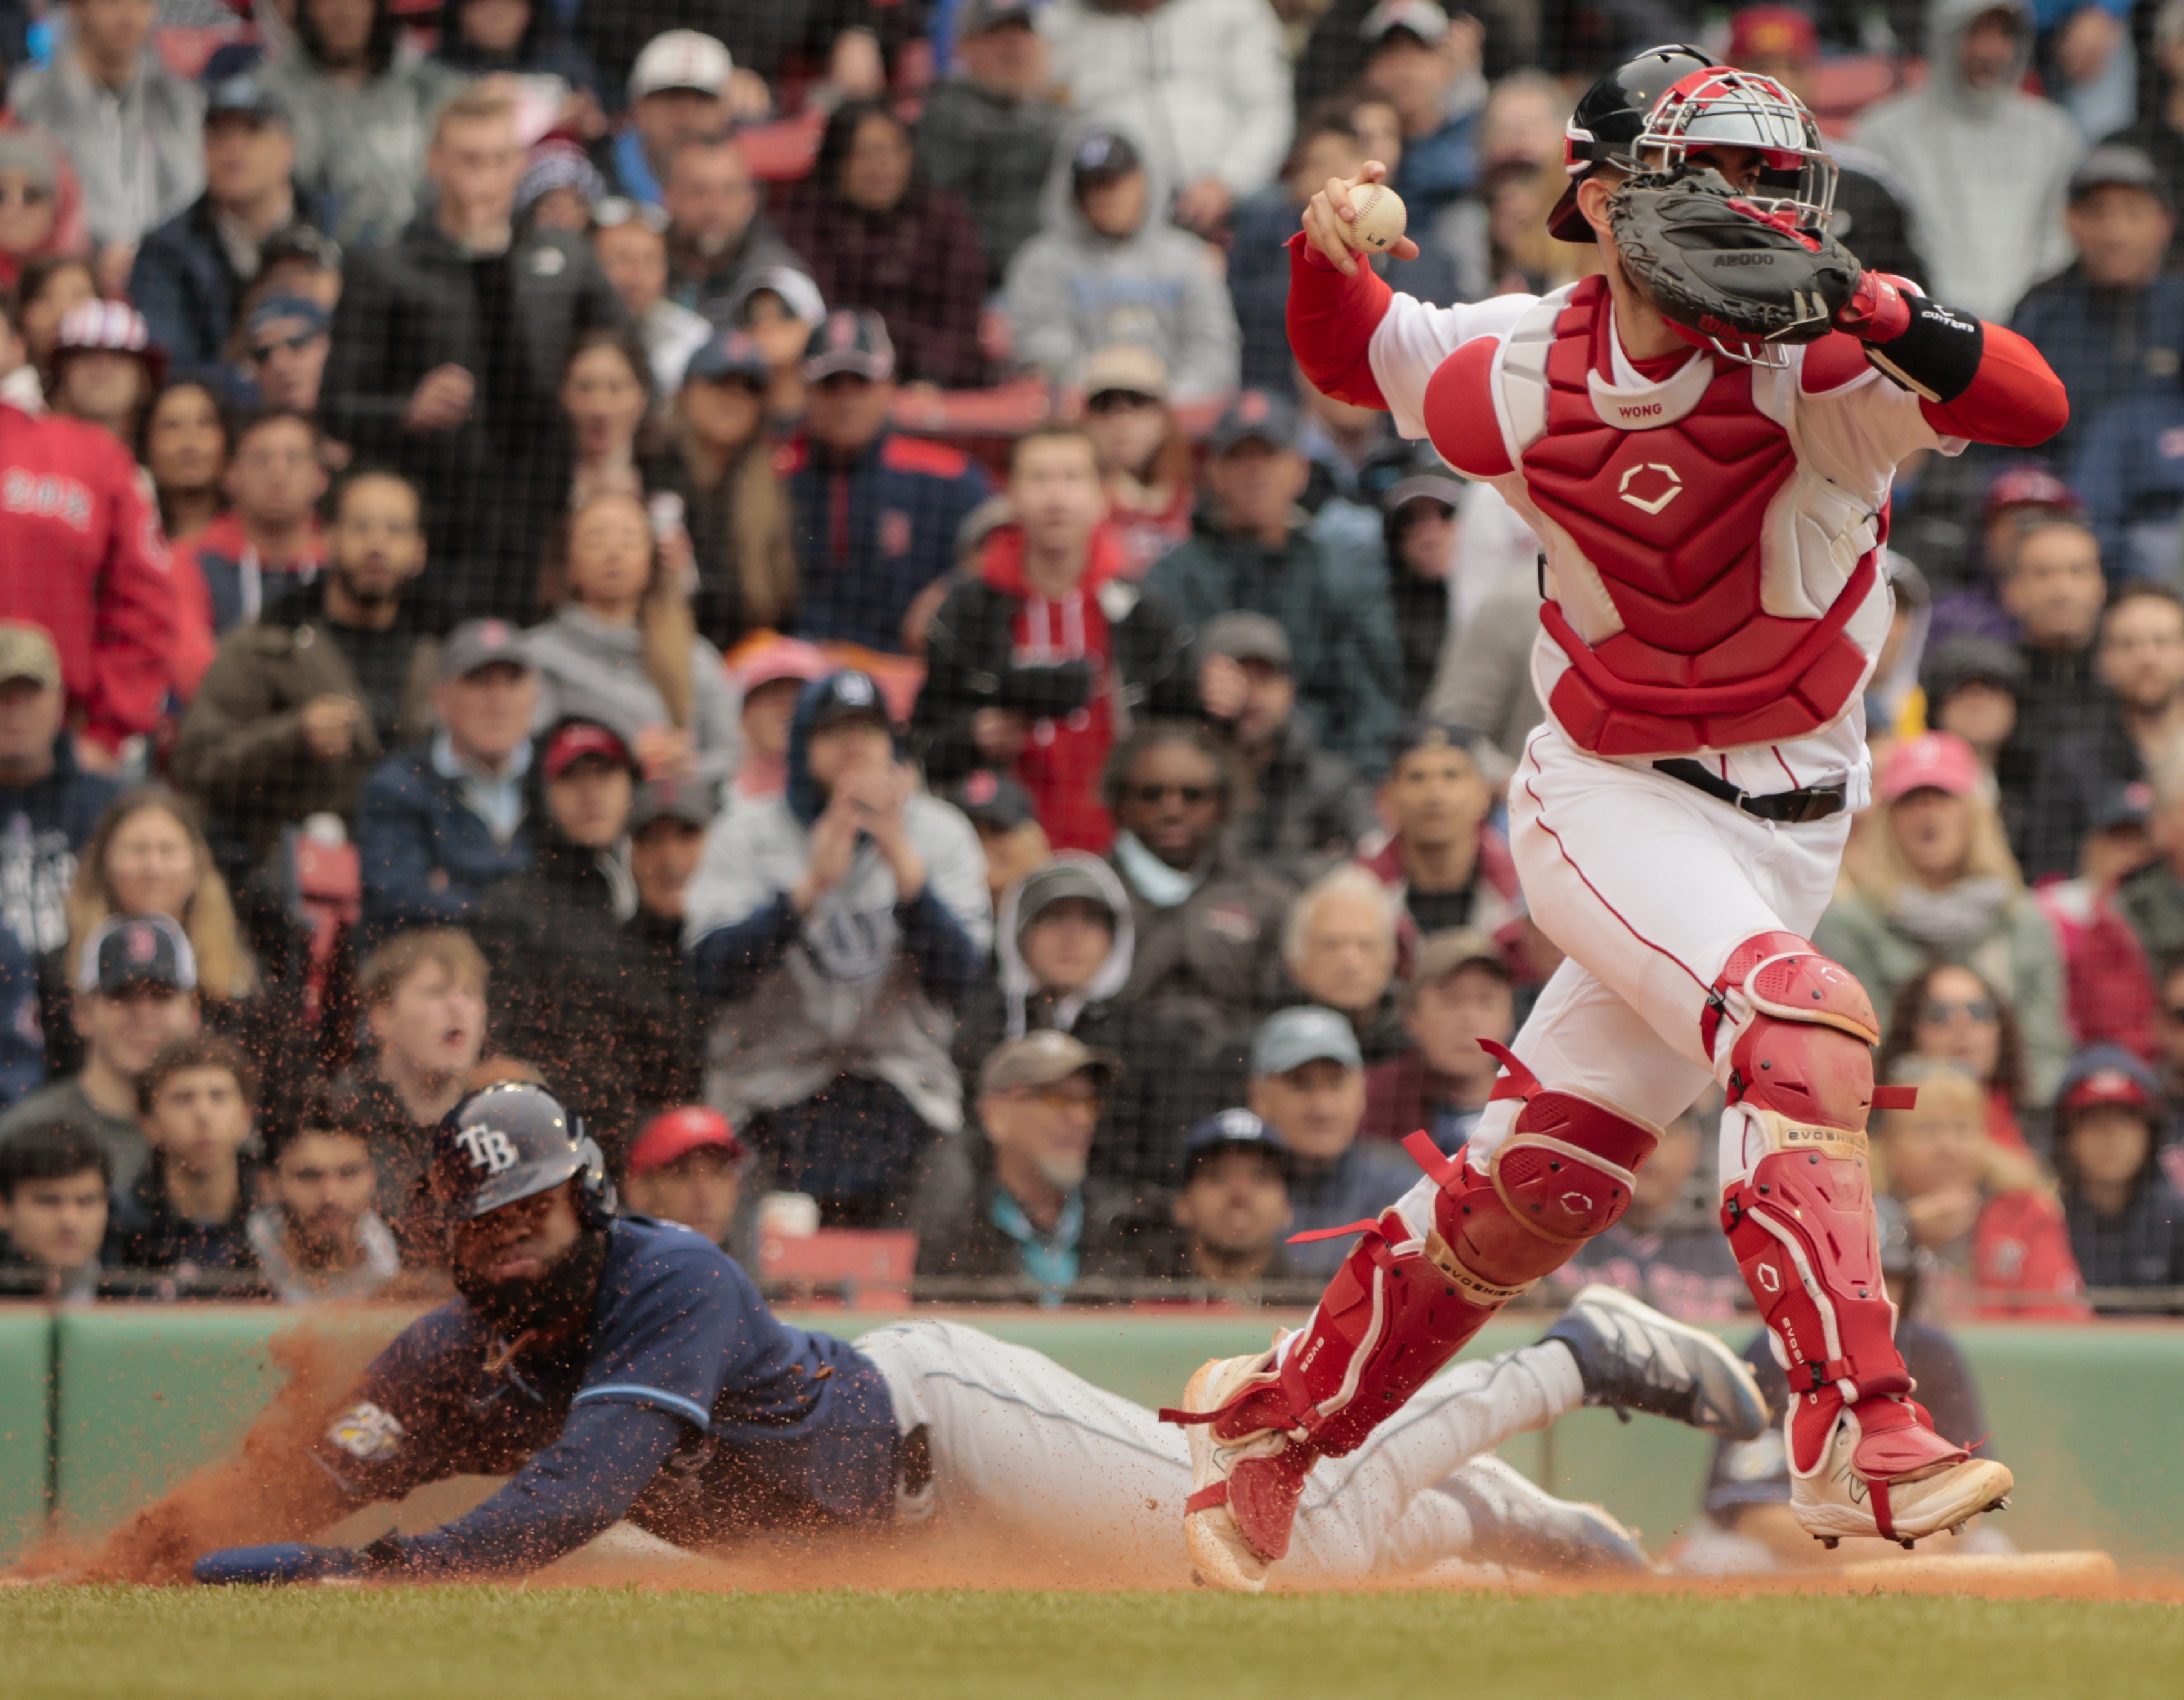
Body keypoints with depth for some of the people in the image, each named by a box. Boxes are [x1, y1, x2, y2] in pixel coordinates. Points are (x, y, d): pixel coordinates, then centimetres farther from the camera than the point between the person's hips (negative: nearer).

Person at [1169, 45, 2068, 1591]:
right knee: (1802, 1022, -29)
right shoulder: (1518, 378, -10)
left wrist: (1893, 323, -45)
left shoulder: (1807, 363, -16)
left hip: (1788, 823, 2)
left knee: (1538, 1187, 8)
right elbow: (1355, 357, 11)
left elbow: (2033, 407, -29)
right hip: (1610, 807, -2)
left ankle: (1272, 1424, 26)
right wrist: (1328, 249, -10)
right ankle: (1854, 1437, -32)